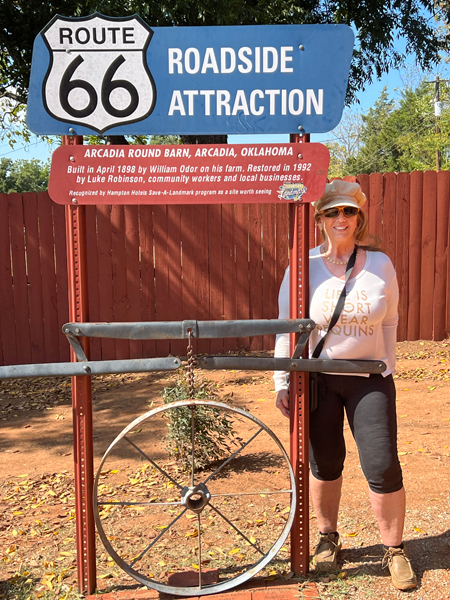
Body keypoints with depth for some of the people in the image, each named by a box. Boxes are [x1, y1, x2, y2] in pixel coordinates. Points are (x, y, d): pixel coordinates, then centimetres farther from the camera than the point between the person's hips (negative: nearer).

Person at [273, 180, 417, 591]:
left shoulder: (380, 264, -3)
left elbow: (389, 322, 6)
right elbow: (286, 327, -3)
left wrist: (388, 369, 8)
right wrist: (282, 381, -4)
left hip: (369, 378, 1)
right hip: (317, 377, 0)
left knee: (383, 466, 0)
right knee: (325, 464, 12)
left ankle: (394, 550, 23)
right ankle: (328, 538, 35)